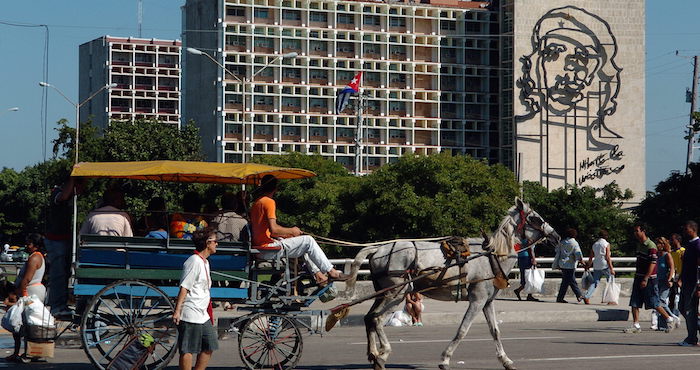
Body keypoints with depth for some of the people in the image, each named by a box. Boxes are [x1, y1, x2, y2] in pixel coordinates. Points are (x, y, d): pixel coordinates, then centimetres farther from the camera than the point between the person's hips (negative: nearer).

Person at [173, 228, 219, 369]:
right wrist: (177, 311, -22)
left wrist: (210, 312, 26)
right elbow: (184, 288, -18)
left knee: (209, 348, 11)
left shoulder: (205, 262, 16)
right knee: (187, 350, -3)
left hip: (203, 315, 10)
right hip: (191, 315, -10)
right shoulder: (194, 261, -14)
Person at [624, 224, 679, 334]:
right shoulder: (639, 244, 13)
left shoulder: (651, 246, -14)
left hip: (649, 279, -8)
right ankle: (636, 325, 2)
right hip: (638, 277, 8)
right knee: (634, 303, 0)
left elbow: (653, 263, -19)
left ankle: (670, 320, 13)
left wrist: (645, 279, -22)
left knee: (655, 304, -2)